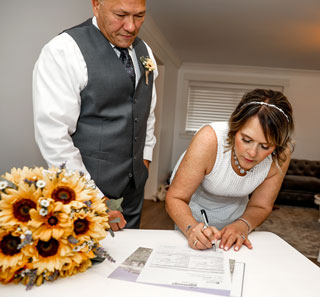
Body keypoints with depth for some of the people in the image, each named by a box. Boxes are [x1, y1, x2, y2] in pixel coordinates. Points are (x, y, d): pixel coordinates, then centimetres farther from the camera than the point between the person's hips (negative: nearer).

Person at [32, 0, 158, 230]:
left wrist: (145, 157, 14)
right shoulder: (63, 52, -16)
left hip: (135, 183, 6)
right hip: (90, 185, -6)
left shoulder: (144, 51, 7)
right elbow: (52, 135, -20)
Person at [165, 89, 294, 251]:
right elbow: (175, 198, -30)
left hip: (233, 211, 2)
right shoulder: (209, 139, -38)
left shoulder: (281, 154, -27)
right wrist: (192, 228, -49)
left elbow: (260, 206, -11)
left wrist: (243, 225, -32)